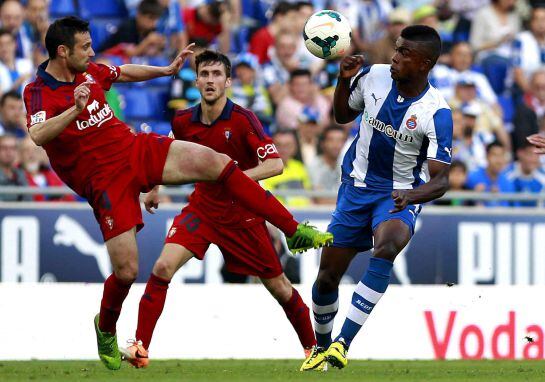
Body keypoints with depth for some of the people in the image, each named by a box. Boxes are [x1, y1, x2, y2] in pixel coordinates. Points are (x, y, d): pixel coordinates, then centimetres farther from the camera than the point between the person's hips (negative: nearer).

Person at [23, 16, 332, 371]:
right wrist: (75, 110, -48)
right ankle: (106, 328, 24)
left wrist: (168, 70, 30)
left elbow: (124, 73, 28)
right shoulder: (39, 92, -15)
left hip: (139, 148, 6)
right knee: (126, 270, -10)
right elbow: (38, 135, -35)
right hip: (106, 180, -6)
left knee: (218, 163, -12)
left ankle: (293, 230, -7)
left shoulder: (89, 71, 6)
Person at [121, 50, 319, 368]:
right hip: (203, 208, 3)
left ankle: (312, 346, 26)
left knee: (278, 285, 5)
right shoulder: (183, 121, -4)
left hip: (243, 214, -3)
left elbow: (275, 164, -24)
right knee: (163, 267, -18)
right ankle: (140, 347, -13)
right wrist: (156, 187, 14)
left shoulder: (243, 120, -18)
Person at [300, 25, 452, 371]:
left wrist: (410, 195, -40)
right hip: (356, 188, 4)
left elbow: (440, 180, -20)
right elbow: (343, 115, 13)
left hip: (400, 197, -4)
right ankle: (322, 346, 33)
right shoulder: (374, 77, -8)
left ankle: (343, 343, -36)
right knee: (327, 276, 5)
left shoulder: (436, 113, -20)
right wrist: (345, 80, -6)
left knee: (387, 246, -36)